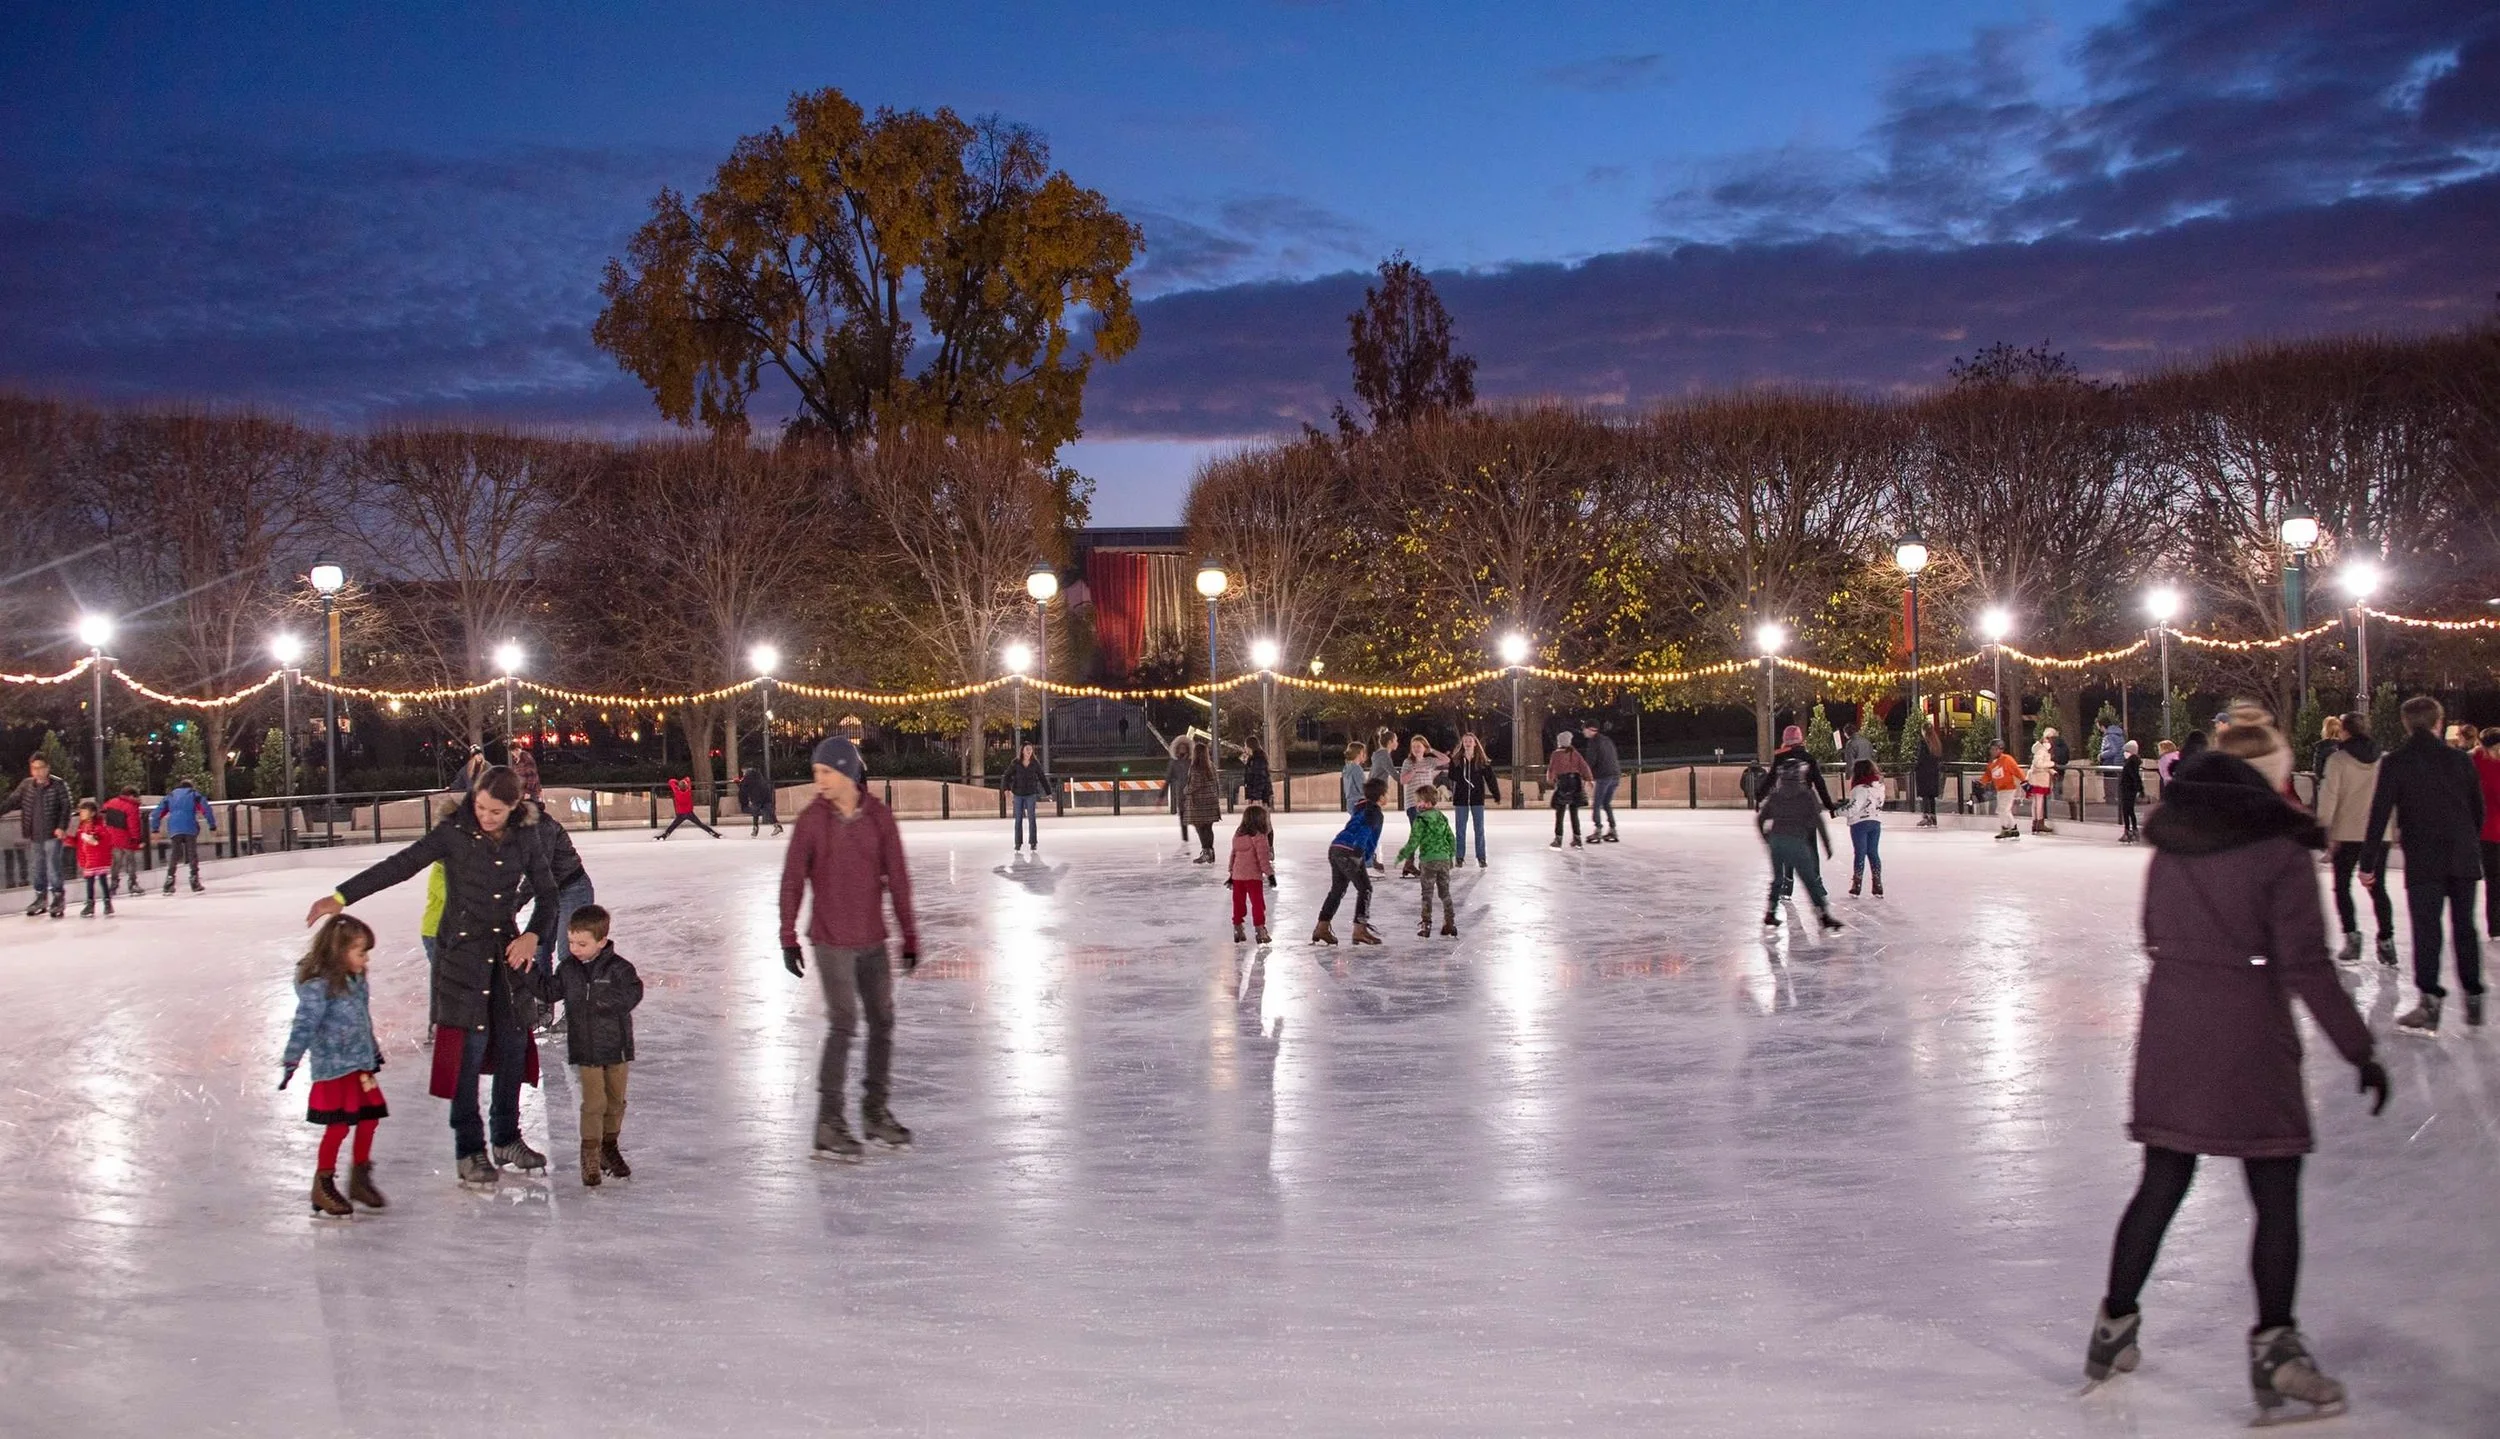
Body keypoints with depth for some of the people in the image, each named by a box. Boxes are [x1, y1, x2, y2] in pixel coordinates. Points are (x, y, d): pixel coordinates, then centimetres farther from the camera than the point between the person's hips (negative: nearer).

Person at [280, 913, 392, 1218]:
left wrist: (375, 1053, 27)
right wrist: (291, 1061, -23)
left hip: (361, 1066, 8)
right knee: (338, 1126, -2)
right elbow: (304, 1025, -21)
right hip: (334, 1068, -8)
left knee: (368, 1121, 12)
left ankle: (360, 1180, 28)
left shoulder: (356, 982, 8)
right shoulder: (319, 986, -18)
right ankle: (323, 1185, 13)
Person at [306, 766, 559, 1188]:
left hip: (508, 951, 4)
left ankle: (507, 1139, 22)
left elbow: (547, 894, 9)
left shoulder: (524, 840, 1)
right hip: (461, 951, -4)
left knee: (514, 1042, 6)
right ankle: (469, 1151, 3)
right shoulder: (453, 833, -9)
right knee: (469, 1046, -7)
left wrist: (533, 936, -7)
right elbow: (399, 866, -13)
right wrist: (342, 897, -19)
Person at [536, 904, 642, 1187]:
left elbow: (632, 994, -19)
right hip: (585, 1050, 1)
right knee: (593, 1103, -6)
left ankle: (609, 1146, 31)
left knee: (615, 1101, 13)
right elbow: (549, 992, 11)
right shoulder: (568, 969, 1)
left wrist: (603, 1000, -29)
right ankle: (590, 1154, 4)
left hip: (616, 1047, -1)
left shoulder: (619, 968, -11)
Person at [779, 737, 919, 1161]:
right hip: (831, 940, -4)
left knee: (883, 1022, 11)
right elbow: (793, 880, -4)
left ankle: (876, 1112, 27)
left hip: (873, 940, 4)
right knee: (843, 1024, -9)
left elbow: (896, 876, 3)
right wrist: (788, 938, -5)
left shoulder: (879, 815, -2)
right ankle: (828, 1125, -2)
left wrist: (910, 934, 5)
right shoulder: (813, 818, -8)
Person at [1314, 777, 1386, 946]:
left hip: (1335, 849, 9)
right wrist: (1359, 850, -32)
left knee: (1337, 889, 16)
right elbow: (1365, 830, -21)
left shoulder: (1362, 809, 26)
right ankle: (1360, 929, -5)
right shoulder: (1374, 812, -3)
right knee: (1365, 888, -1)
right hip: (1348, 852, -9)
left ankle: (1322, 928, 15)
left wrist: (1372, 860, 46)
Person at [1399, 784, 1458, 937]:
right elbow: (1451, 838, 13)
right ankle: (1450, 923, 14)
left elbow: (1413, 843, -14)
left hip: (1428, 861, -5)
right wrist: (1452, 856, 26)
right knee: (1445, 893, 13)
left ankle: (1426, 926, 1)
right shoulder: (1442, 818, 8)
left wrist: (1401, 855, -1)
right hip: (1444, 859, 5)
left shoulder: (1420, 821, -12)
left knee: (1427, 894, 2)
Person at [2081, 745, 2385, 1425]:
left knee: (2161, 1186, 13)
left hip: (2169, 1034, 5)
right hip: (2250, 1041, -5)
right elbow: (2306, 969, -13)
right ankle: (2274, 1350, 3)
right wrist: (2360, 1050, -8)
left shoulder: (2167, 858, 5)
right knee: (2276, 1196, 4)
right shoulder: (2281, 859, -9)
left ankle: (2114, 1327, 19)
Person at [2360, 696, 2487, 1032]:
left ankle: (2430, 1003, -6)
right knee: (2465, 927, 13)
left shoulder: (2394, 763, -5)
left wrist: (2368, 862, -5)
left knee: (2426, 930, -2)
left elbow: (2380, 815, -8)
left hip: (2424, 861, -3)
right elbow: (2479, 810, 11)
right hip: (2464, 858, 3)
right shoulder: (2460, 760, 4)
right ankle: (2473, 998, 17)